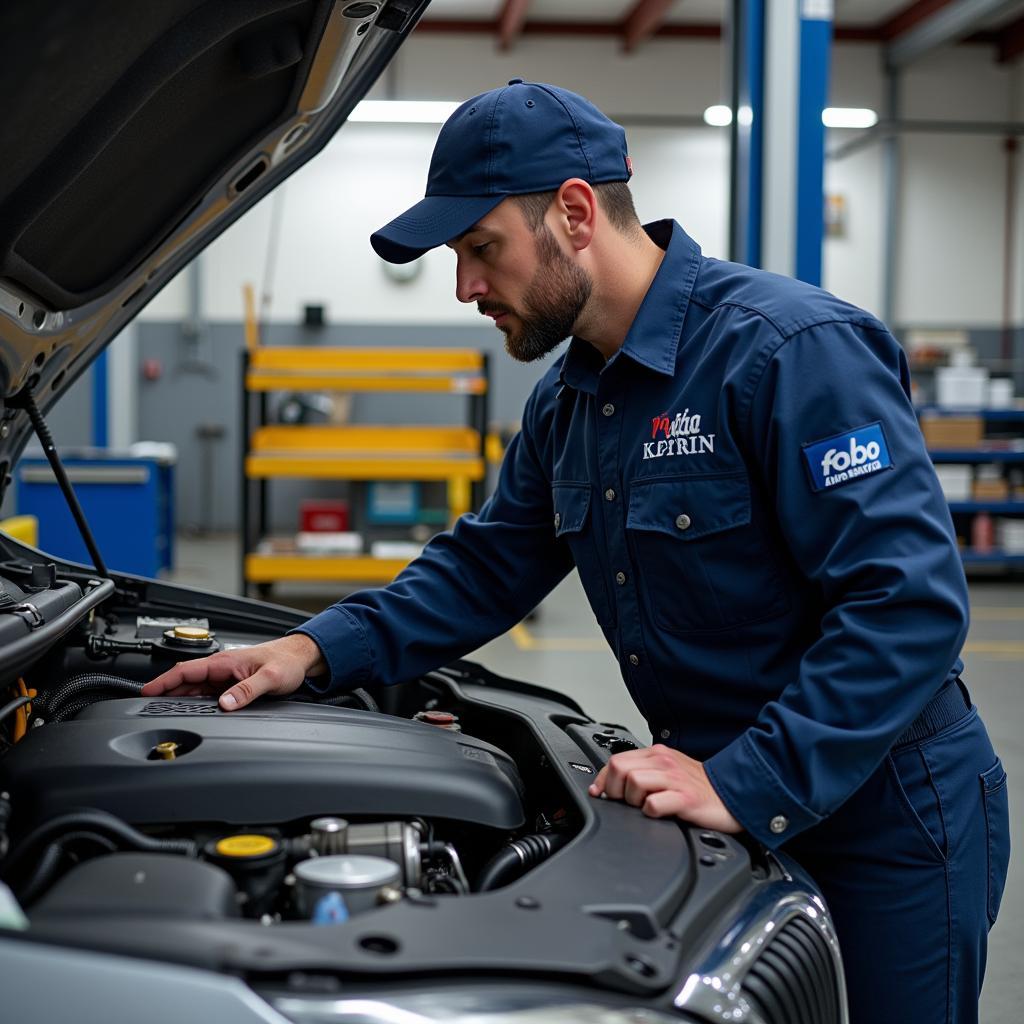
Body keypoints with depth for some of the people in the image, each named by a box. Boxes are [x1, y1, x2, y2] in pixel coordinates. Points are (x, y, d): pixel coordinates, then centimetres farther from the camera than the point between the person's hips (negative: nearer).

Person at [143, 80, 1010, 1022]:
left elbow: (911, 603, -27)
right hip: (733, 813, 8)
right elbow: (484, 567, 13)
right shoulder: (570, 398, 6)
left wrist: (746, 786, -30)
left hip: (886, 813, -8)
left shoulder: (792, 348, -22)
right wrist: (318, 650, -2)